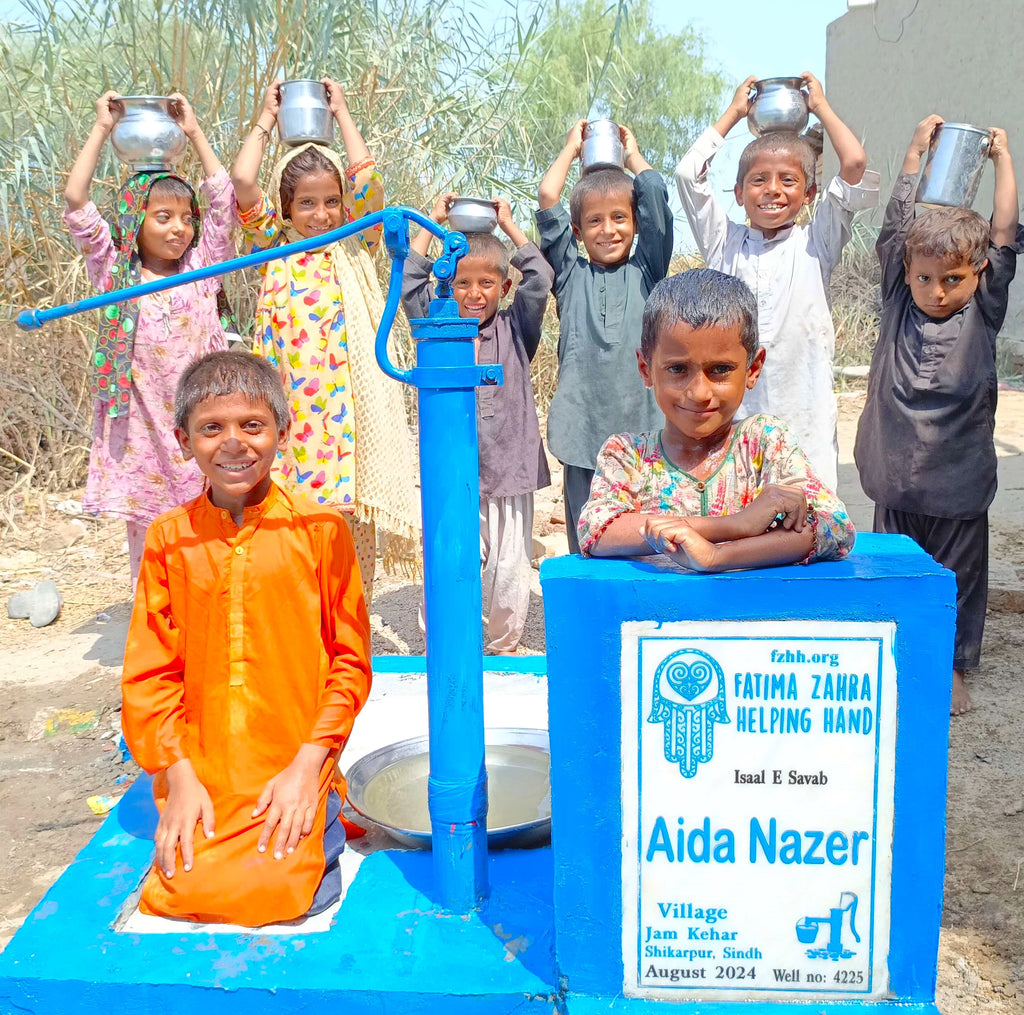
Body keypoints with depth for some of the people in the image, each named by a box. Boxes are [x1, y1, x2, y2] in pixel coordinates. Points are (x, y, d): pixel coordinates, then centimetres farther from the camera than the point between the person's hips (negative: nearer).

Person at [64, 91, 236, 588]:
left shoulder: (200, 267, 6)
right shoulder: (114, 272, 3)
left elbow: (223, 196, 4)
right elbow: (76, 200, -3)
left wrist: (193, 129, 9)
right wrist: (103, 126, 2)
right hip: (142, 426, 0)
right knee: (146, 530, 6)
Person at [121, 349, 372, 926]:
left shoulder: (320, 529, -1)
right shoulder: (169, 539, 5)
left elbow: (350, 659, 0)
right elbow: (149, 672, 5)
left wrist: (308, 764, -9)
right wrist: (179, 775, -5)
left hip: (292, 770, -1)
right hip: (199, 776, 2)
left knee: (277, 891, -19)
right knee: (184, 892, -16)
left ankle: (321, 821, 10)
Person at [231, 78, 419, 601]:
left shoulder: (354, 247, 8)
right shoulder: (274, 247, 8)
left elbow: (366, 178, -5)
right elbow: (242, 183, -4)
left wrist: (342, 113, 7)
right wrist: (266, 119, 8)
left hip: (347, 398, 0)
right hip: (291, 403, 0)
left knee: (353, 522, 4)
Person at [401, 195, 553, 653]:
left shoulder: (515, 330, 7)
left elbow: (540, 279, -2)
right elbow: (410, 284, -1)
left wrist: (508, 225, 6)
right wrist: (431, 223, 5)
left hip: (510, 472, 1)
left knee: (510, 569, 7)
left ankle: (504, 646, 25)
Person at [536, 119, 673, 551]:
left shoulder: (646, 270, 11)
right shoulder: (571, 275, 10)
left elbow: (655, 196, 4)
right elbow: (547, 199, 5)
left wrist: (631, 153, 21)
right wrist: (573, 147, 18)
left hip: (643, 430, 0)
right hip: (583, 431, 0)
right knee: (587, 545, 4)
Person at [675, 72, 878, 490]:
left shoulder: (815, 245, 8)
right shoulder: (725, 243, 10)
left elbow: (854, 165, -1)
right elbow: (688, 171, 5)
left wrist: (821, 107, 13)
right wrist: (733, 112, 17)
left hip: (803, 420, 0)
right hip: (731, 415, 1)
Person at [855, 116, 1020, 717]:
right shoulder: (900, 304, 0)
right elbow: (898, 226, 1)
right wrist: (917, 151, 6)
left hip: (958, 482, 0)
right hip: (896, 476, 1)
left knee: (958, 576, 11)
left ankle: (952, 666, 28)